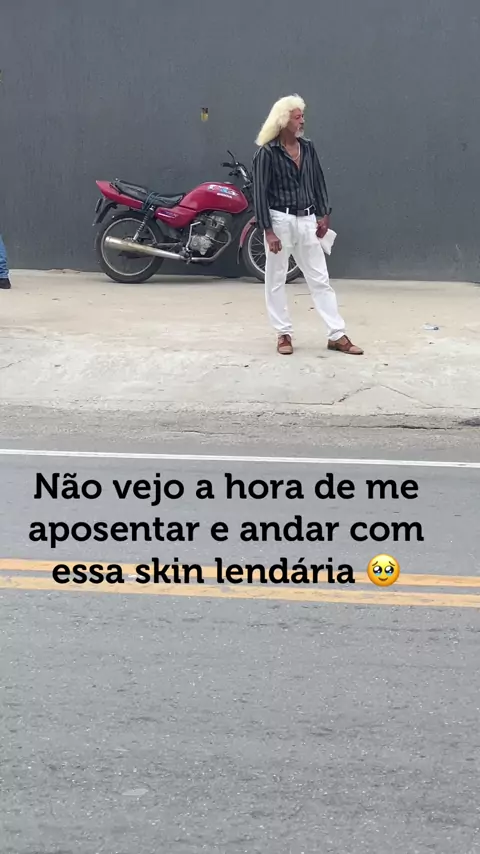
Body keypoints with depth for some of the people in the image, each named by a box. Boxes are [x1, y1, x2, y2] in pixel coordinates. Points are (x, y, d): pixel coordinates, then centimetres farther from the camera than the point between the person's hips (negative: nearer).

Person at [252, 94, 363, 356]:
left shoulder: (308, 147, 6)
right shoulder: (267, 152, -9)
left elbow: (318, 182, 13)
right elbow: (260, 193, -11)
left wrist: (324, 215, 7)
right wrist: (268, 231, -15)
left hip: (306, 220, 5)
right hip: (280, 220, -5)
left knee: (320, 279, 4)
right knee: (276, 280, 5)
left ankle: (337, 336, 6)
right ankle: (284, 334, 16)